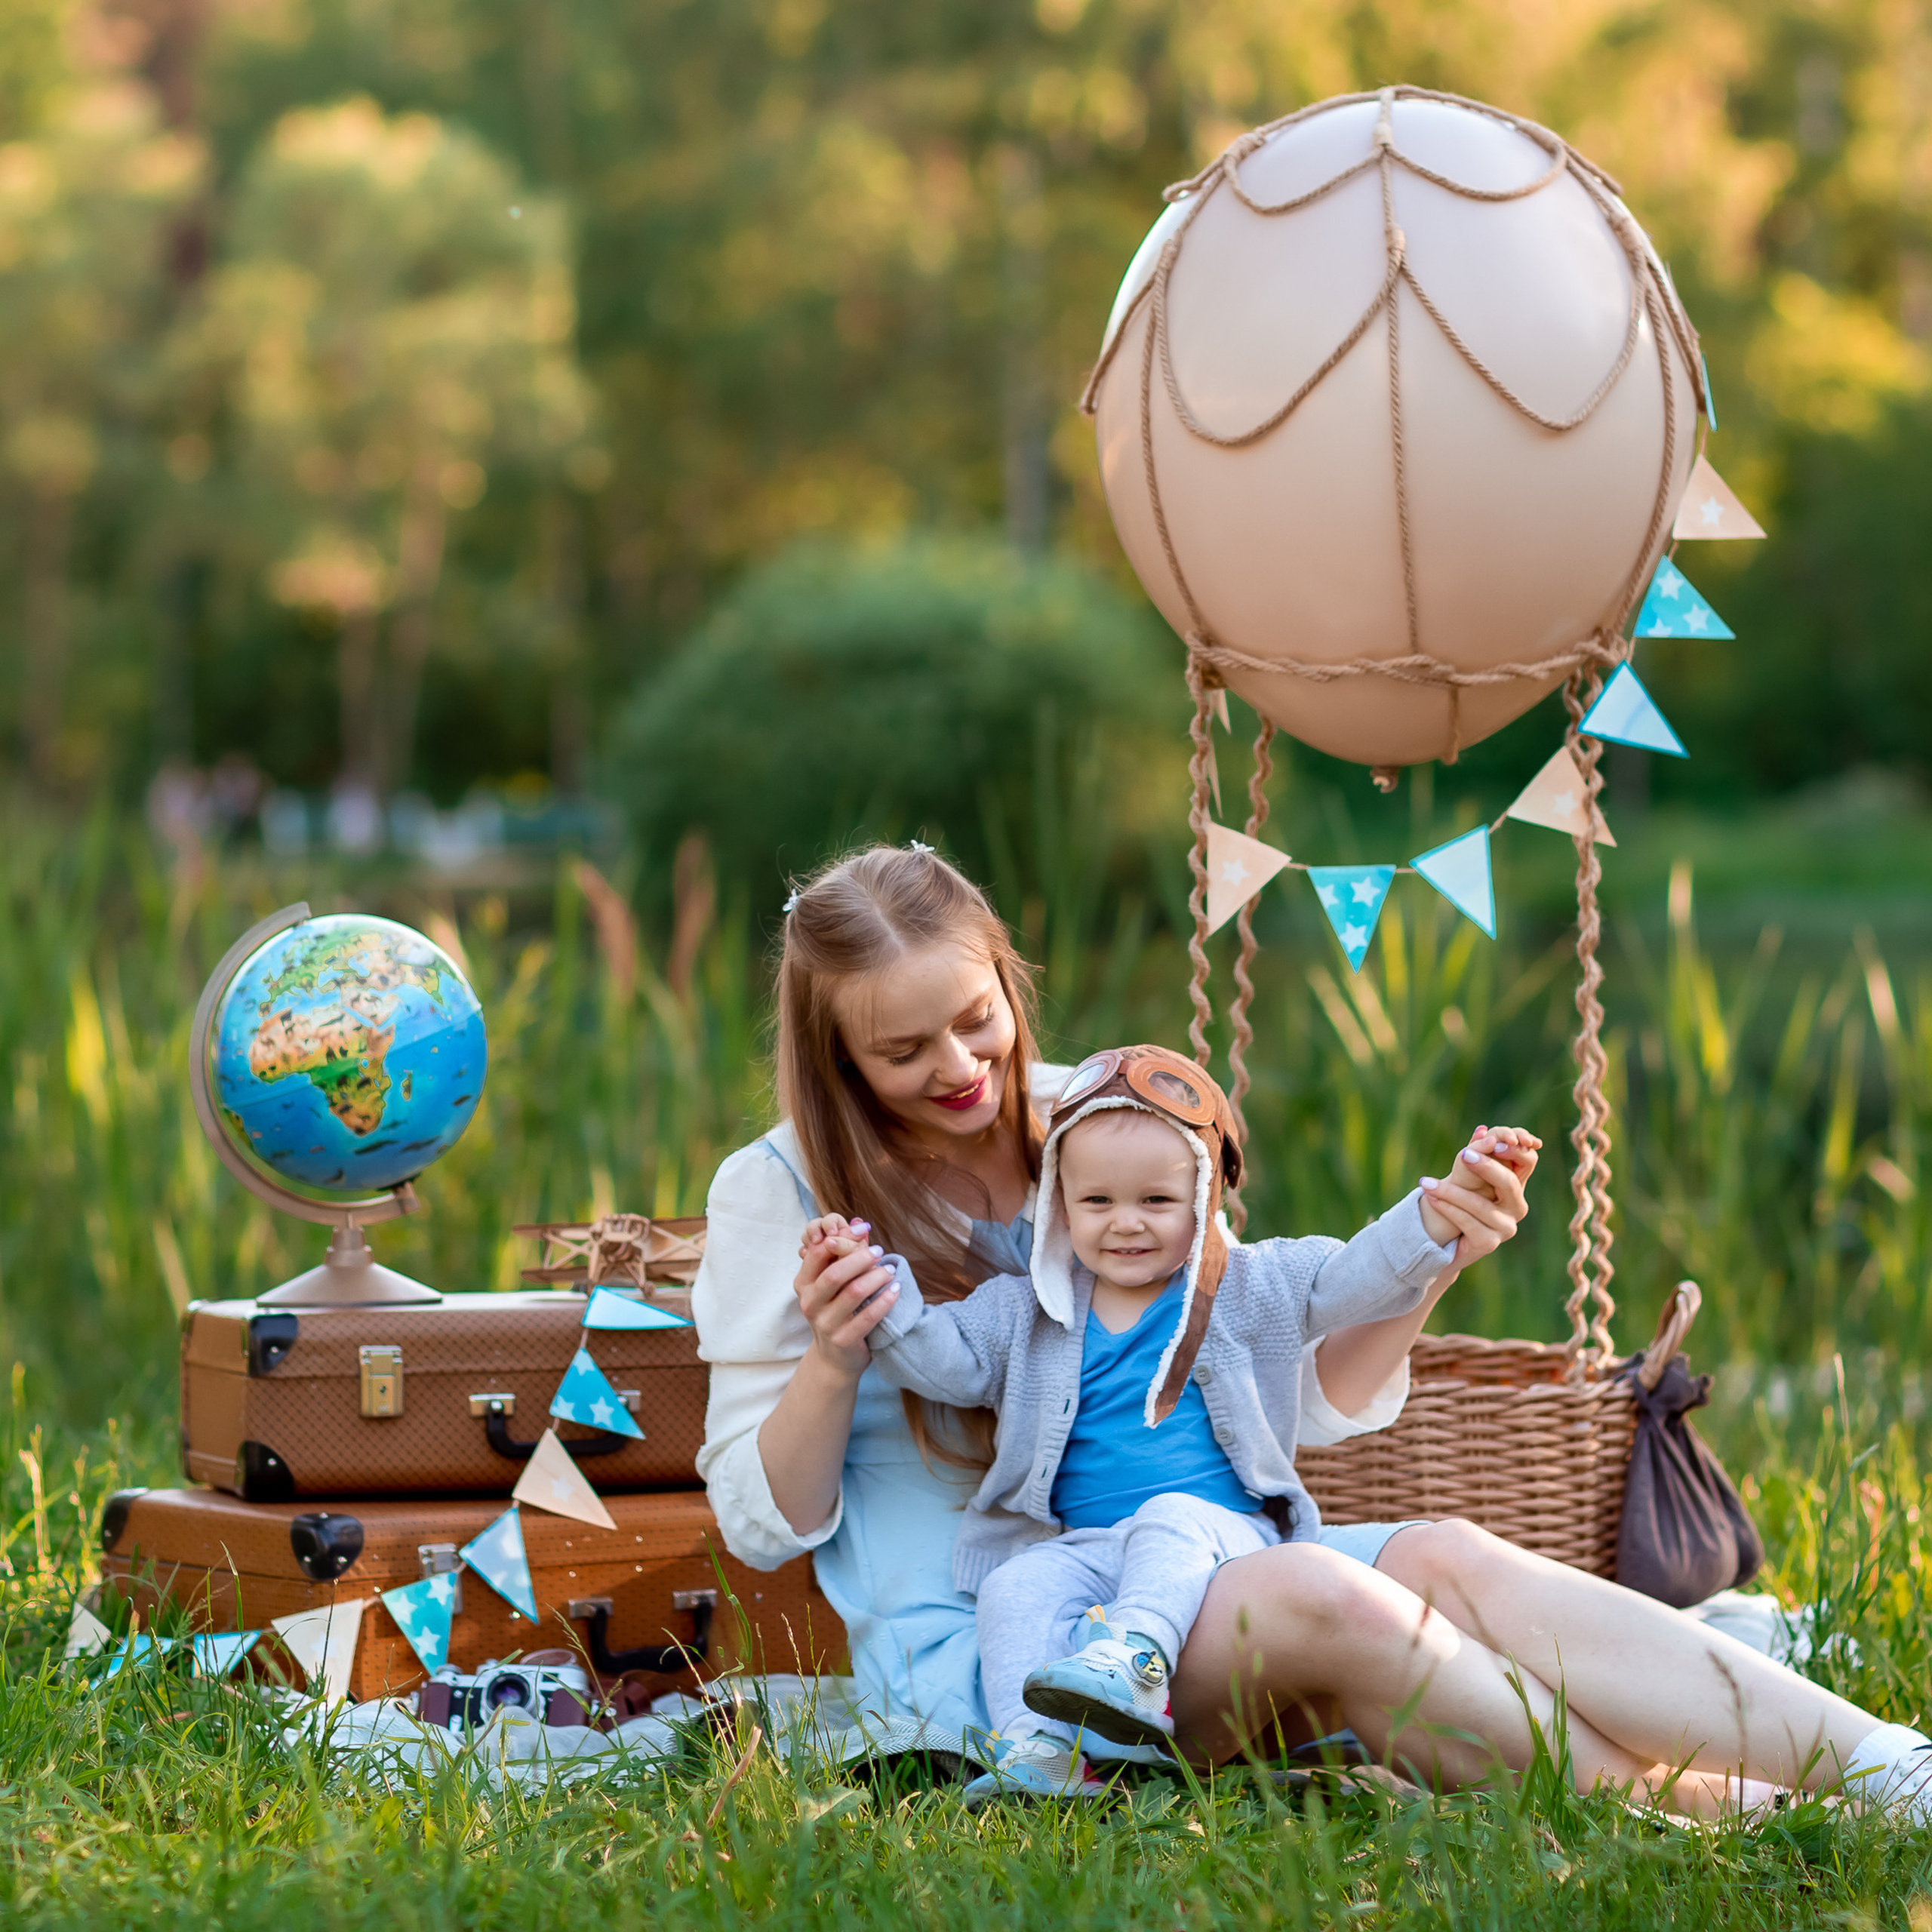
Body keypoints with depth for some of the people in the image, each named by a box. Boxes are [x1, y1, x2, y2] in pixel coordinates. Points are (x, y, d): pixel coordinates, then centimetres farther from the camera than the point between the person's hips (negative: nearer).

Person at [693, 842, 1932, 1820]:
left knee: (1445, 1559, -24)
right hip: (958, 1655, -4)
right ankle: (1674, 1808, -27)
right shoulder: (779, 1193, -3)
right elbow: (761, 1522, -2)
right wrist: (833, 1363, -20)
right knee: (1316, 1594, -32)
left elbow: (1301, 1402, 12)